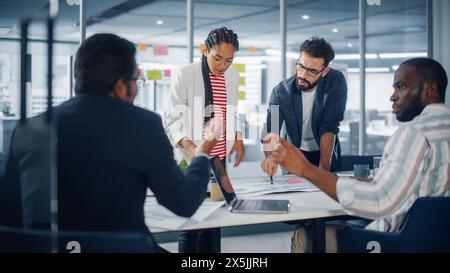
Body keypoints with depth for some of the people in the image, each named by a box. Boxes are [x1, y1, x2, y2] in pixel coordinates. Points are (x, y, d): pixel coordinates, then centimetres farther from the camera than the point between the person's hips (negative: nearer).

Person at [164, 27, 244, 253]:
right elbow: (173, 121, -10)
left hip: (220, 158, 6)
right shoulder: (185, 75, -9)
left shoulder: (233, 77, 9)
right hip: (191, 160, -5)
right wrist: (188, 146, -28)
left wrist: (238, 137, 4)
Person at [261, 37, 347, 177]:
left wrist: (324, 168, -28)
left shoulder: (336, 83, -18)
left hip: (327, 154, -1)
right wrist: (270, 157, -42)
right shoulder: (281, 91, -16)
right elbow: (270, 133, -20)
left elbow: (329, 128, -20)